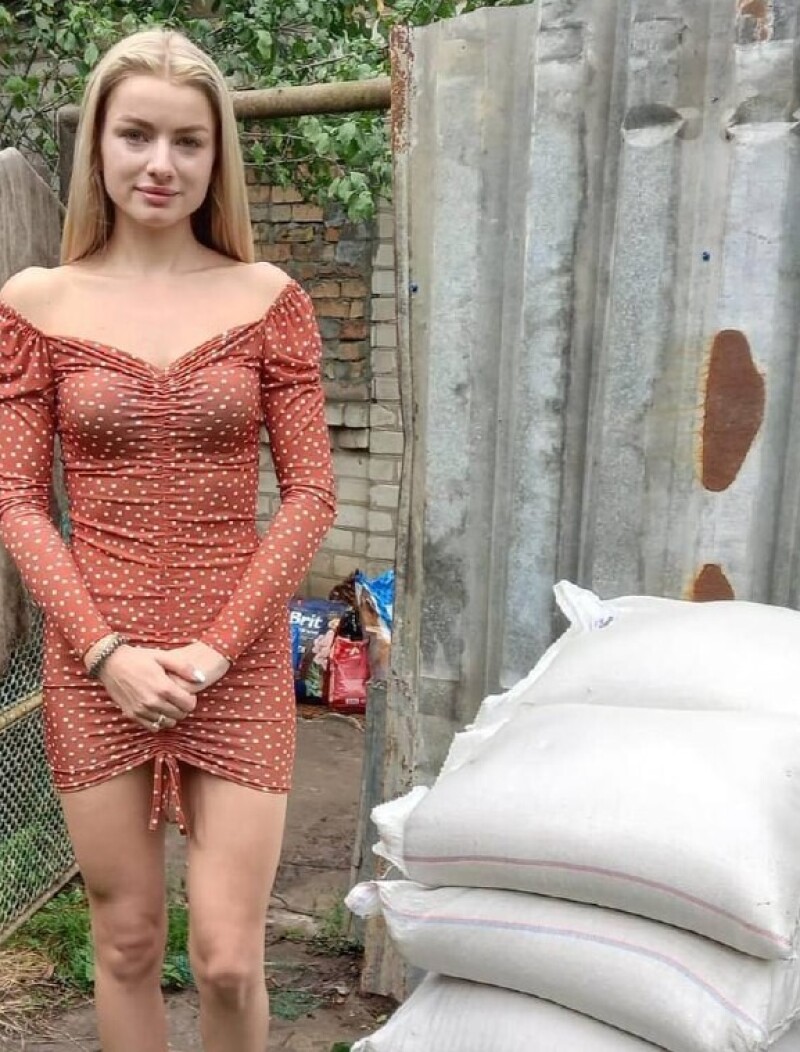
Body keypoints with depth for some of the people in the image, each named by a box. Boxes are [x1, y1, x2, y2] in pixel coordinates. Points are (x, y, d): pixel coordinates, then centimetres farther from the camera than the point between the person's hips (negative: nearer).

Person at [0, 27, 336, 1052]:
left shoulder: (268, 298, 0)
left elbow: (309, 492, -2)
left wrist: (217, 647, -9)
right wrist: (107, 651, -10)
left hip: (240, 662, 0)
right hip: (95, 666, 1)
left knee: (227, 958, 2)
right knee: (126, 941, 13)